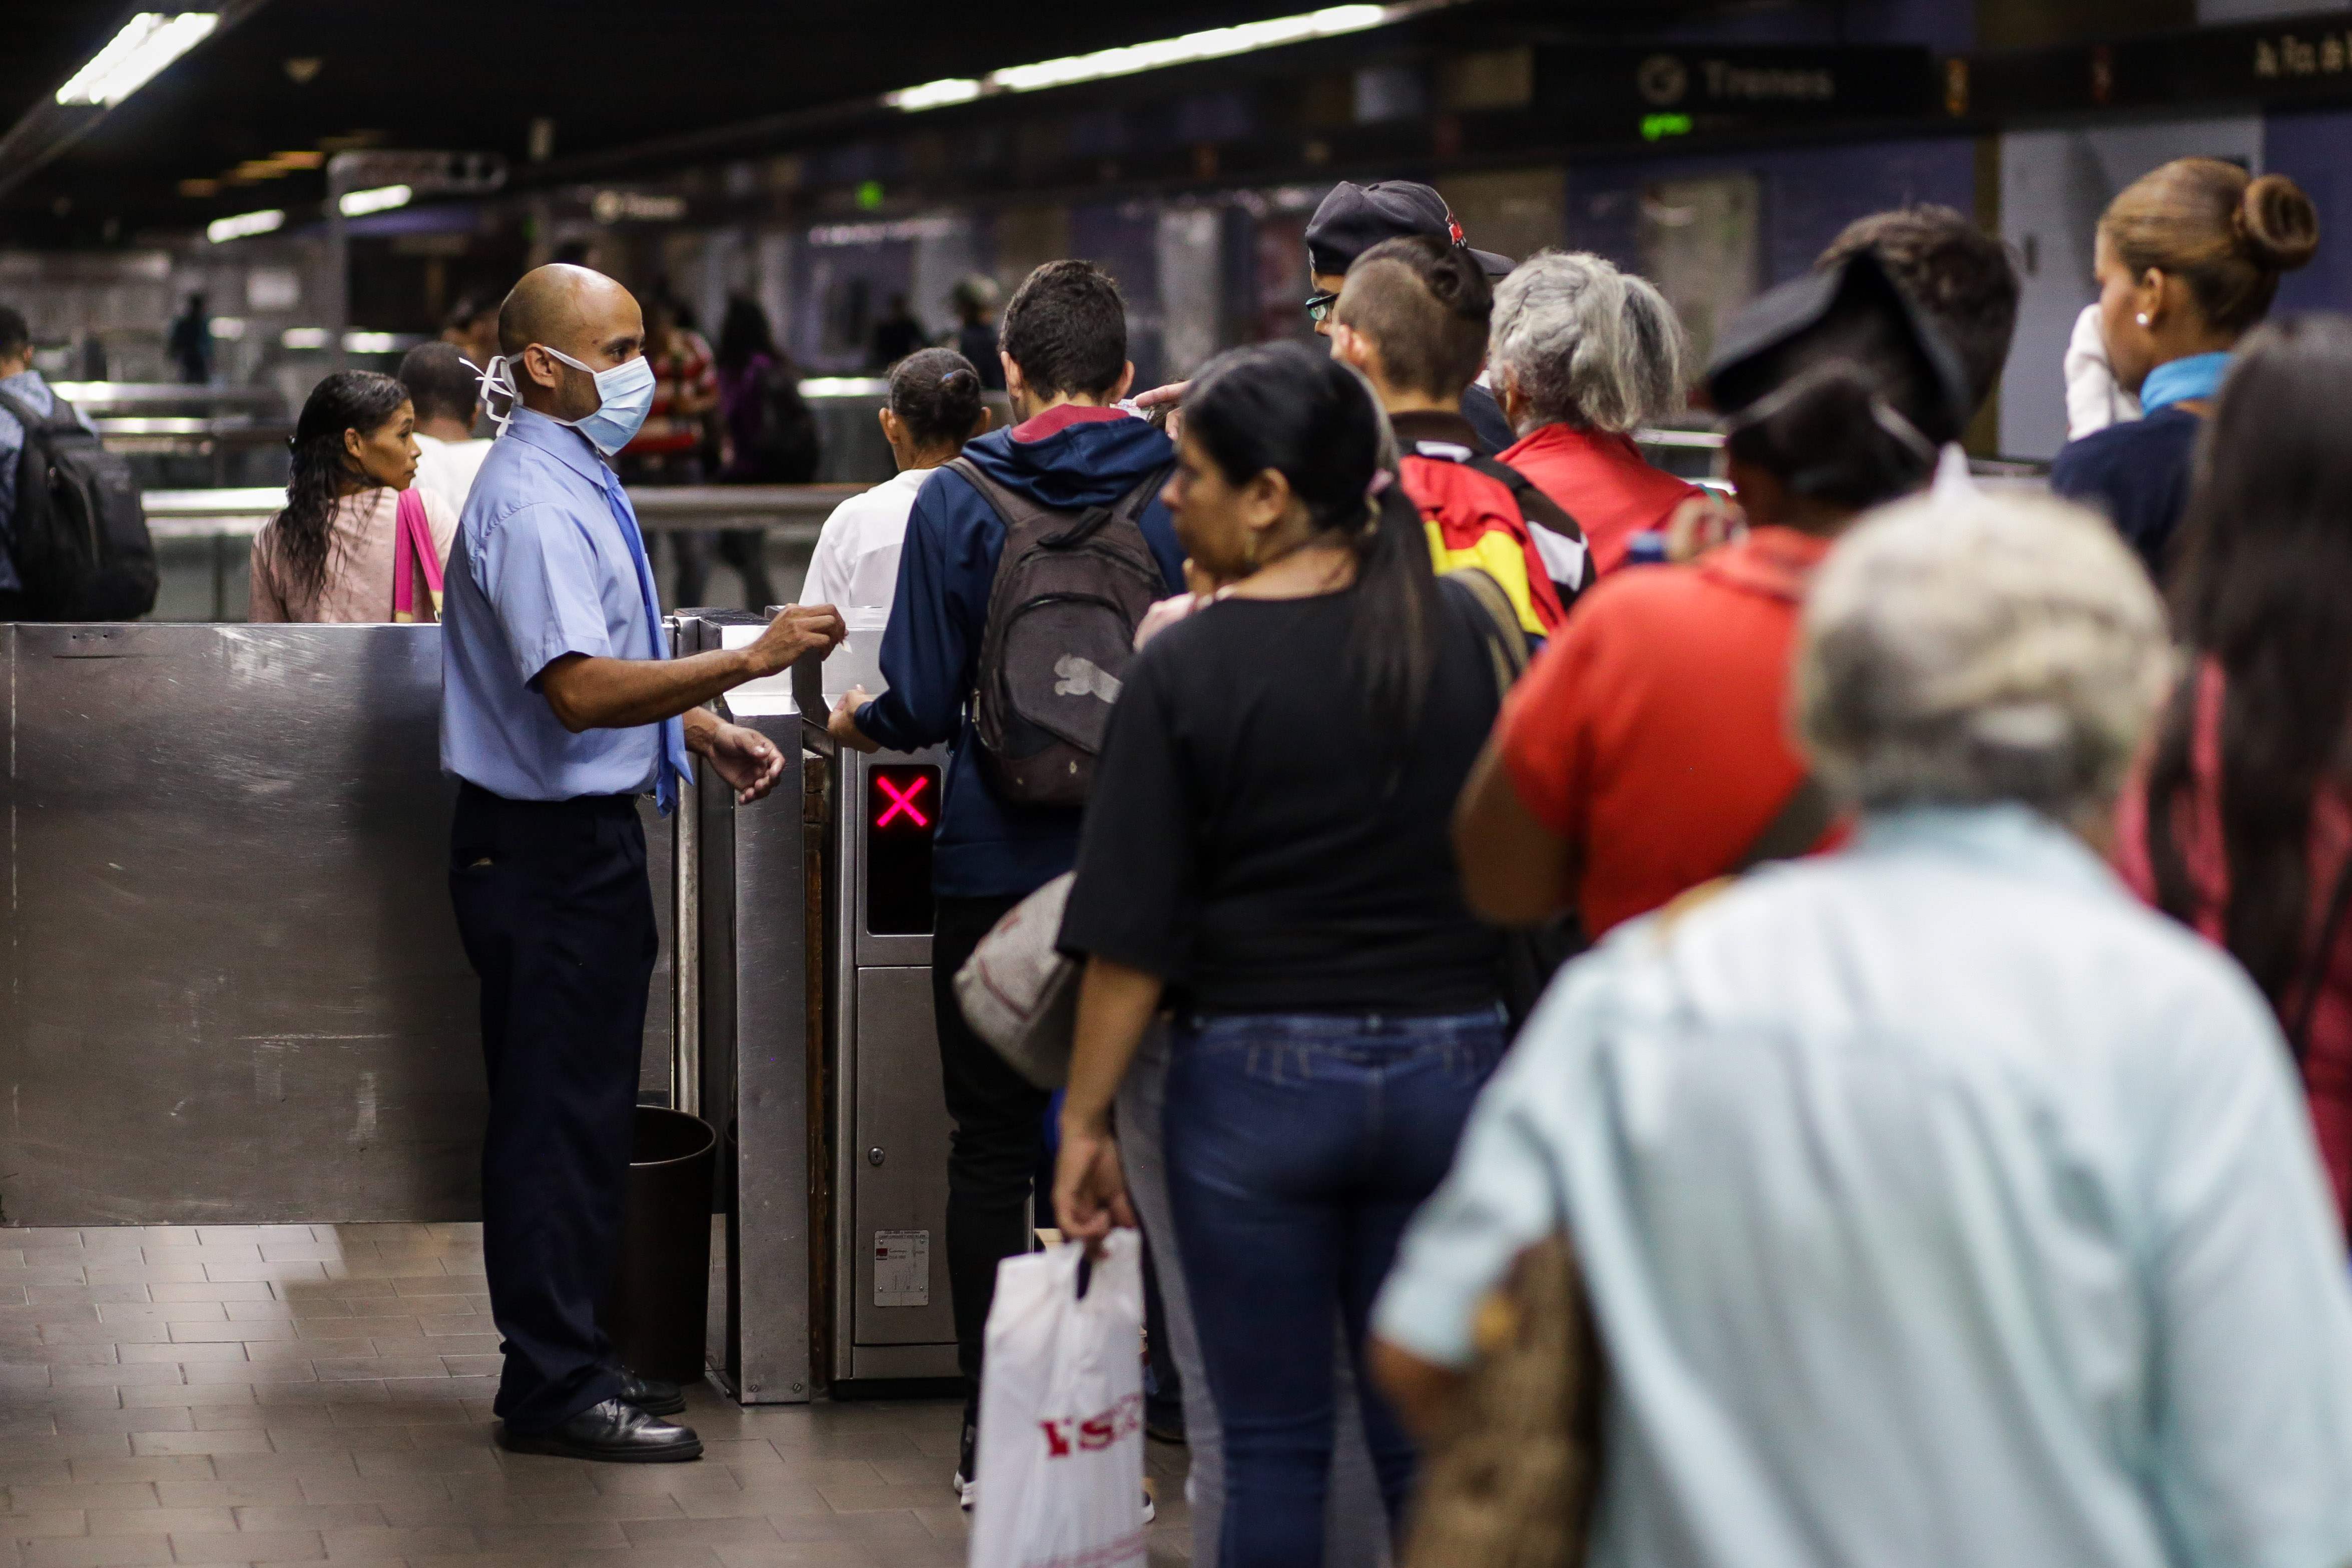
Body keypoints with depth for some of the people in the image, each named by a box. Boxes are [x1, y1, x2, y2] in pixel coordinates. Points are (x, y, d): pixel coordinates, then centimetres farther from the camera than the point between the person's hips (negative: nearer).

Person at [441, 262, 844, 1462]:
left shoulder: (579, 485, 14)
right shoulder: (531, 503, -19)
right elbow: (579, 690, -29)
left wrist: (707, 731, 12)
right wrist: (748, 661, -30)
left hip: (589, 834, 10)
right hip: (547, 847, -10)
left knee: (580, 1109, 15)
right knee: (558, 1114, -5)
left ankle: (567, 1358, 24)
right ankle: (552, 1385, 2)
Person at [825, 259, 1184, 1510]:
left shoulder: (957, 502, -7)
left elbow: (922, 706, -8)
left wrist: (853, 721, 14)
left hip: (1001, 865, -1)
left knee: (993, 1150, 8)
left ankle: (994, 1438, 11)